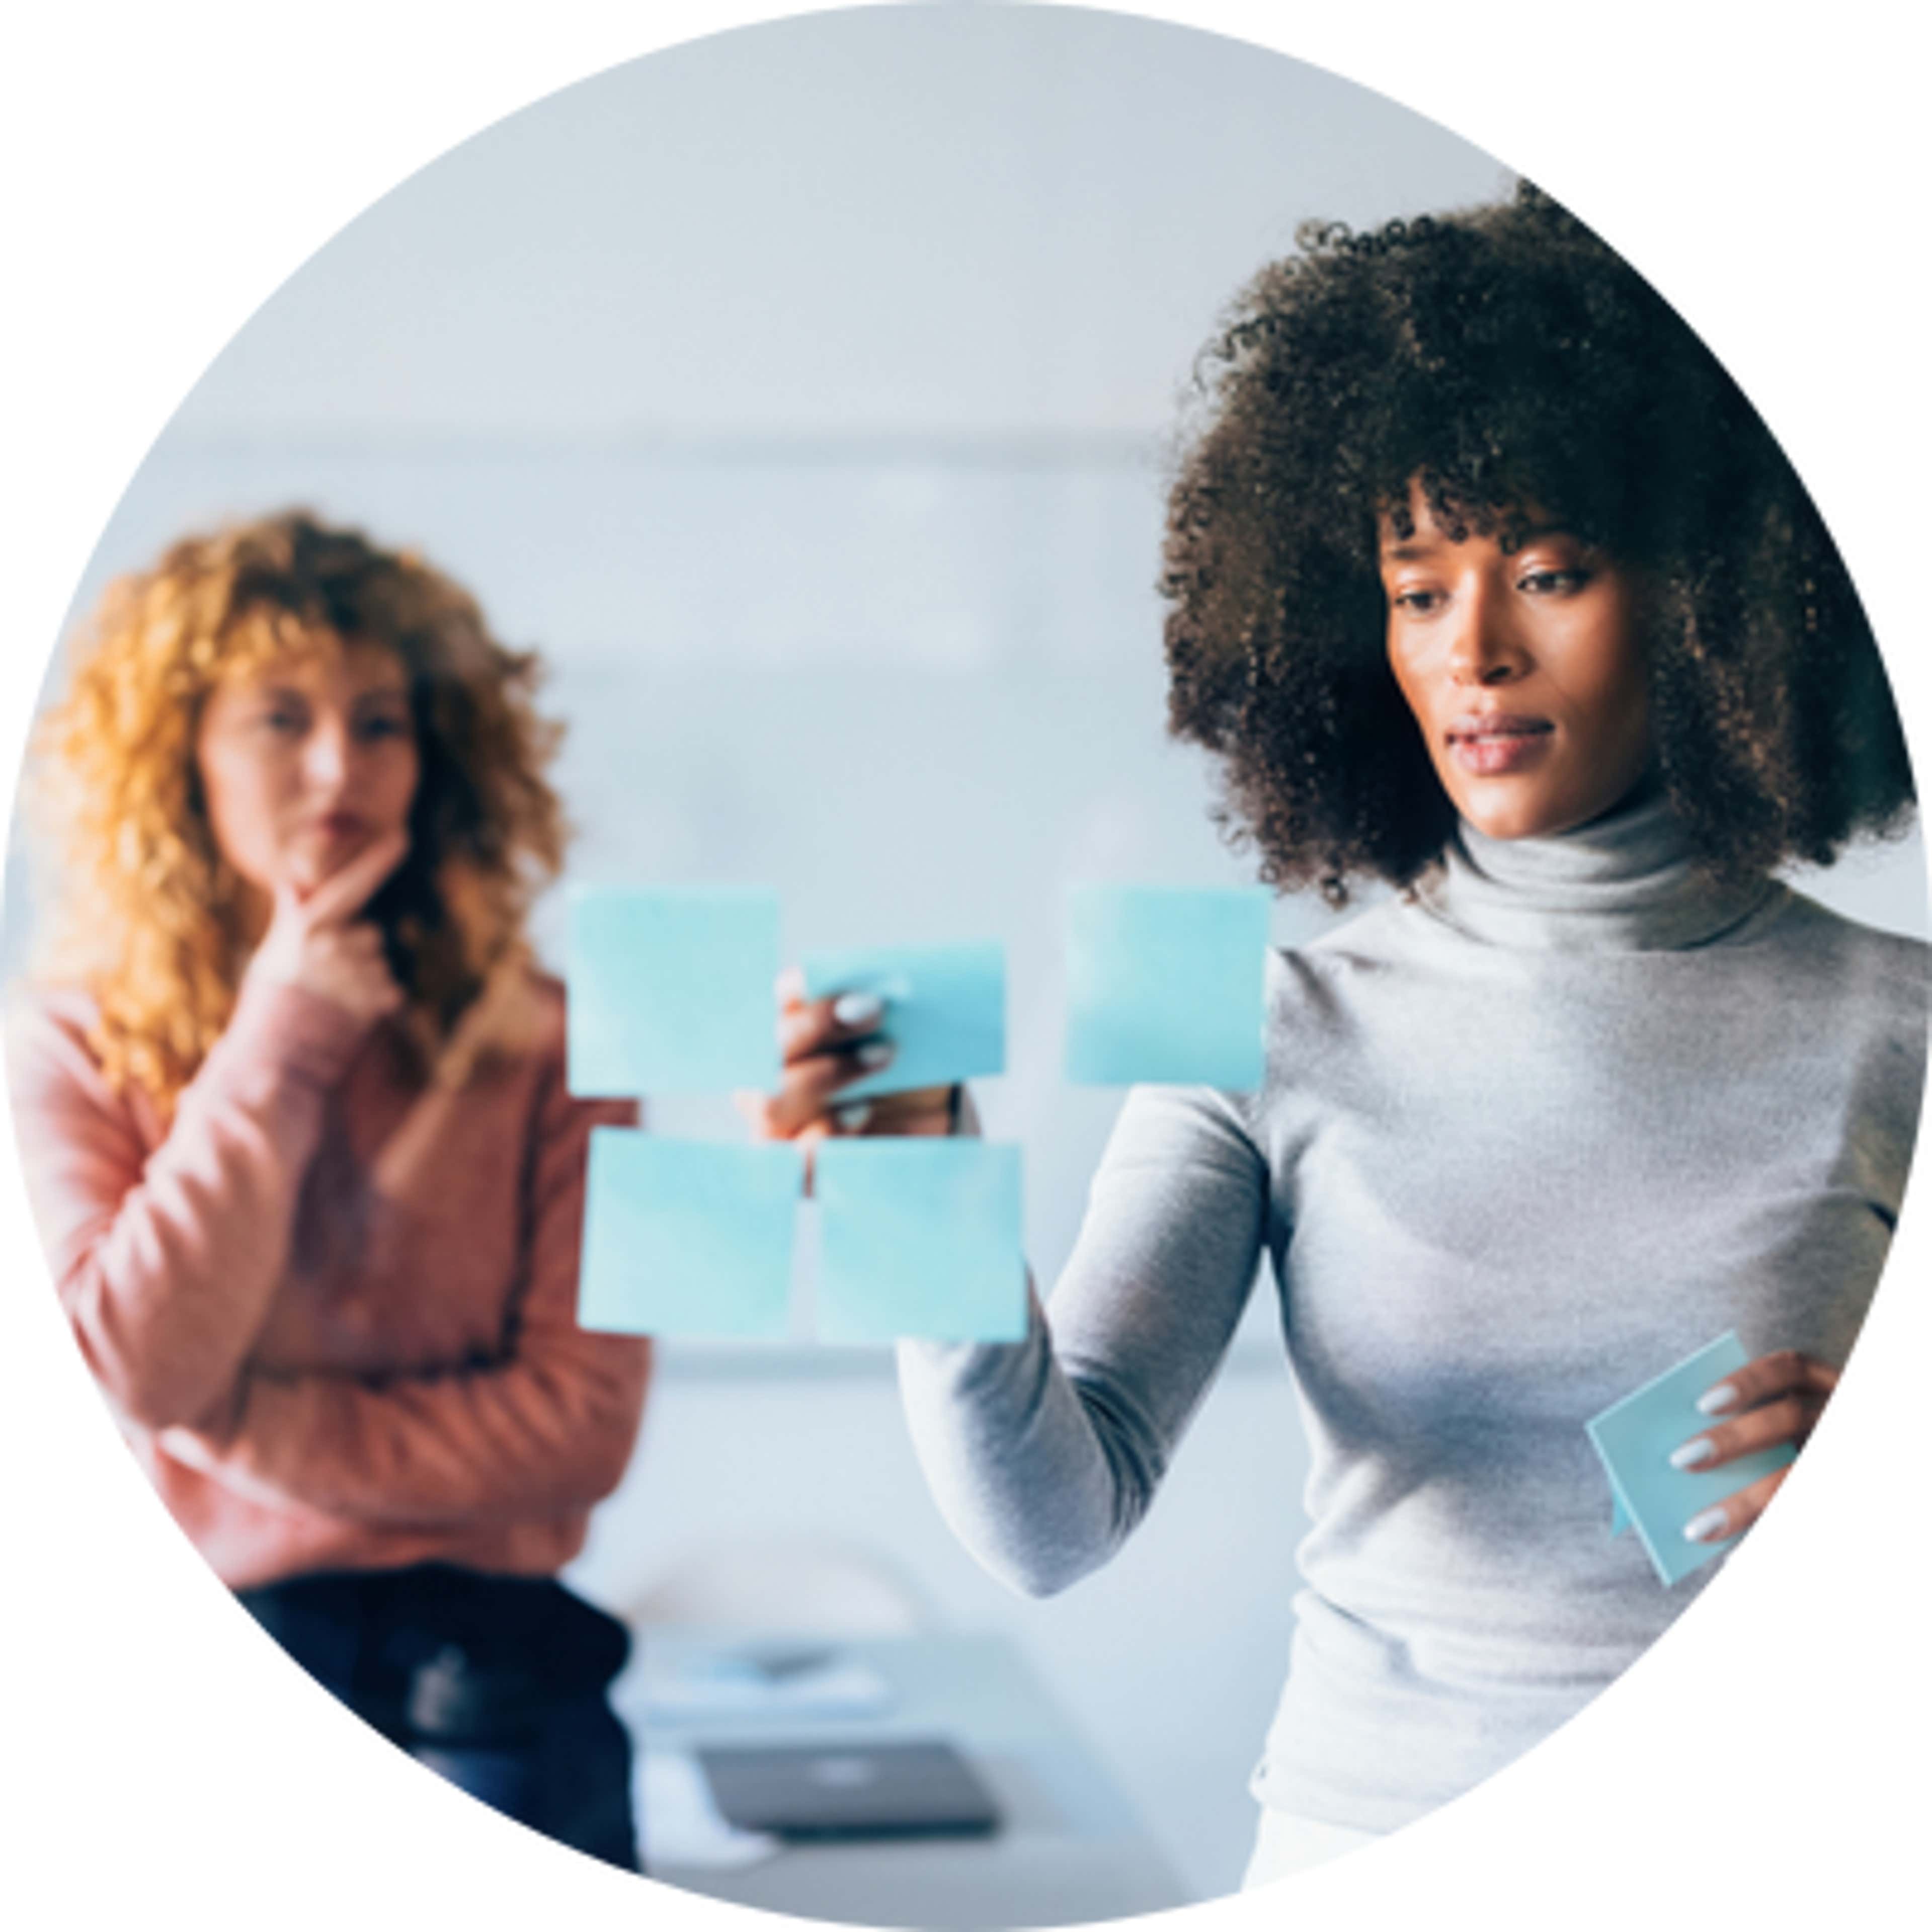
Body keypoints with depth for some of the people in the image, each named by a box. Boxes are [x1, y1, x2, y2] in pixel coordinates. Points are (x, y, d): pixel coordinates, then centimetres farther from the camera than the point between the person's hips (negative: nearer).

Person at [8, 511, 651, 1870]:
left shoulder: (542, 1043, 3)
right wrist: (280, 1042, -7)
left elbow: (586, 1417, -3)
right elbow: (135, 1372, -10)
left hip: (483, 1668, 0)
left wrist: (265, 1422, -9)